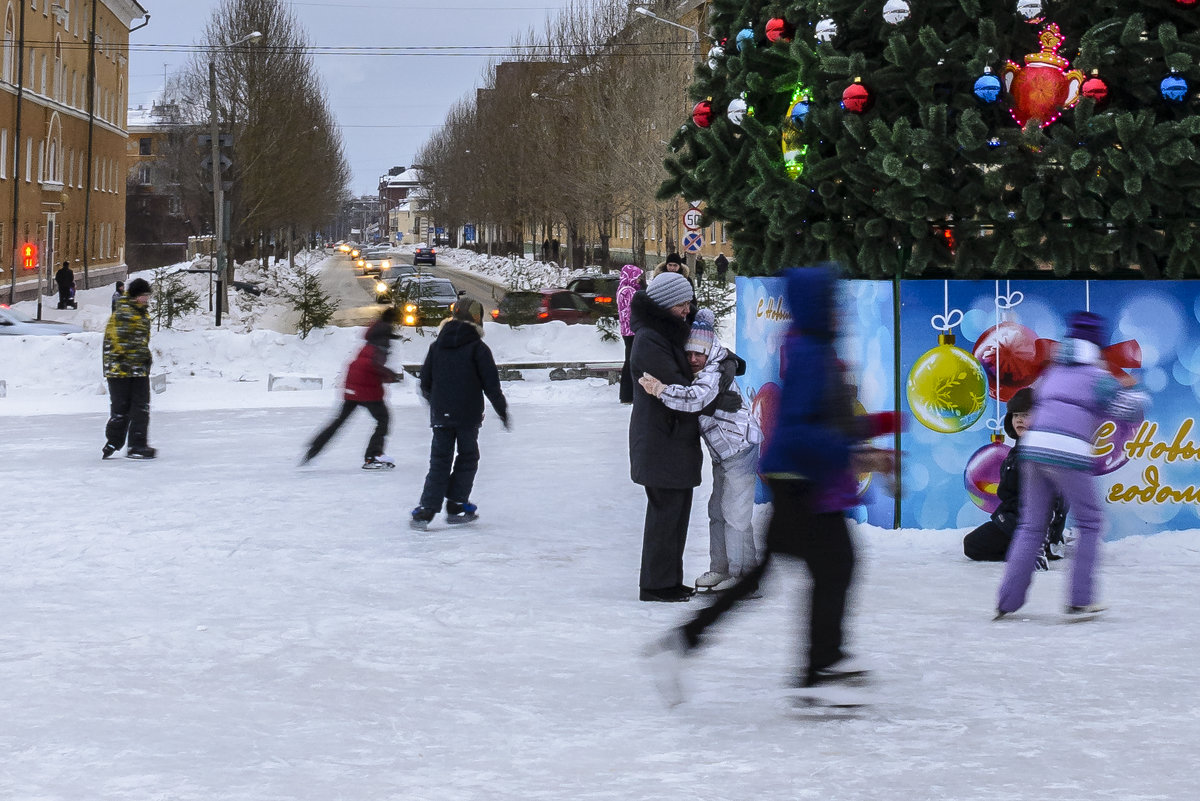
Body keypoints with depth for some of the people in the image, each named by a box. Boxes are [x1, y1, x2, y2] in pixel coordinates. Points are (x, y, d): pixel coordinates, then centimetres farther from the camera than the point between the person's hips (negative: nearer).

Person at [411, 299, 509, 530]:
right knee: (467, 458, 12)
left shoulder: (436, 346, 6)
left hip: (440, 415, 4)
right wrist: (502, 410, 5)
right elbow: (491, 385, -7)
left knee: (439, 461, 7)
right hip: (468, 415, -3)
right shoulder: (478, 347, -6)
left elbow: (425, 383, 10)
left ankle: (426, 510, -4)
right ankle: (456, 507, 11)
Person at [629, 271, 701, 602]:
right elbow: (675, 388, -21)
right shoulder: (648, 341, -18)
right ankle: (656, 584, 2)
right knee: (666, 509, -5)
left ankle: (669, 579, 22)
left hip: (677, 437, 10)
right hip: (660, 438, -10)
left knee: (677, 508, 14)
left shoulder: (670, 333, 13)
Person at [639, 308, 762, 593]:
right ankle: (720, 568, 24)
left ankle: (743, 572, 1)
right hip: (723, 452, 10)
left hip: (740, 449, -10)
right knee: (717, 511, 15)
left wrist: (660, 389, -38)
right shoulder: (697, 375, 7)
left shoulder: (715, 374, -22)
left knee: (735, 513, -7)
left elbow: (695, 398, -39)